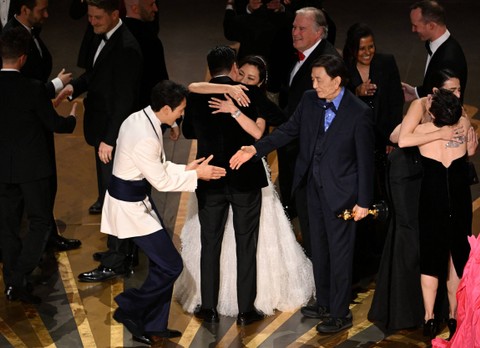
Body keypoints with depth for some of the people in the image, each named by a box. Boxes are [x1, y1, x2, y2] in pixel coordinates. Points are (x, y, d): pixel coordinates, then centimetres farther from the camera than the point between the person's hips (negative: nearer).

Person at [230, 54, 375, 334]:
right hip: (314, 186, 6)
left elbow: (366, 160, -14)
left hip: (340, 191, -6)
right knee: (319, 248, 18)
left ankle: (340, 314, 15)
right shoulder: (309, 101, -3)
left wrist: (363, 202, -12)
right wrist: (254, 149, -7)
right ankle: (324, 303, 34)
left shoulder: (359, 113, -19)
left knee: (339, 252, 3)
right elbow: (289, 131, 5)